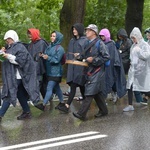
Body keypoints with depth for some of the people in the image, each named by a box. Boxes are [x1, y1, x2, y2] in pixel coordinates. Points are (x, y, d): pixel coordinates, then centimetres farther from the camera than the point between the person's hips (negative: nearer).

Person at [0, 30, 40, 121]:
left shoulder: (20, 47, -12)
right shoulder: (11, 47, 15)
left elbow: (21, 60, -19)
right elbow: (9, 59, 21)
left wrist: (9, 56, -23)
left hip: (16, 76, -9)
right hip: (12, 75, 9)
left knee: (9, 94, -8)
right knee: (20, 94, 13)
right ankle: (27, 112, 20)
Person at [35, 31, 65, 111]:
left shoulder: (60, 48, -11)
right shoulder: (49, 46, 11)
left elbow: (56, 60, -17)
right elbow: (46, 55, 11)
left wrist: (48, 58, -31)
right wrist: (43, 55, -11)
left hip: (55, 72, -8)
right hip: (49, 71, 8)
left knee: (49, 88, -10)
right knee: (56, 87, 16)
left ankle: (43, 104, -11)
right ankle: (62, 102, 28)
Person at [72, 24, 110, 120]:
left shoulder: (99, 43, -11)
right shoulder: (89, 44, 14)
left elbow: (106, 57, -15)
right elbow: (86, 56, 21)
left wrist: (93, 60, -18)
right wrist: (79, 56, 2)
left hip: (96, 72, -9)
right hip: (90, 72, 9)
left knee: (90, 93, -11)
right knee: (97, 92, 15)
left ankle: (81, 114, -14)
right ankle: (103, 110, 25)